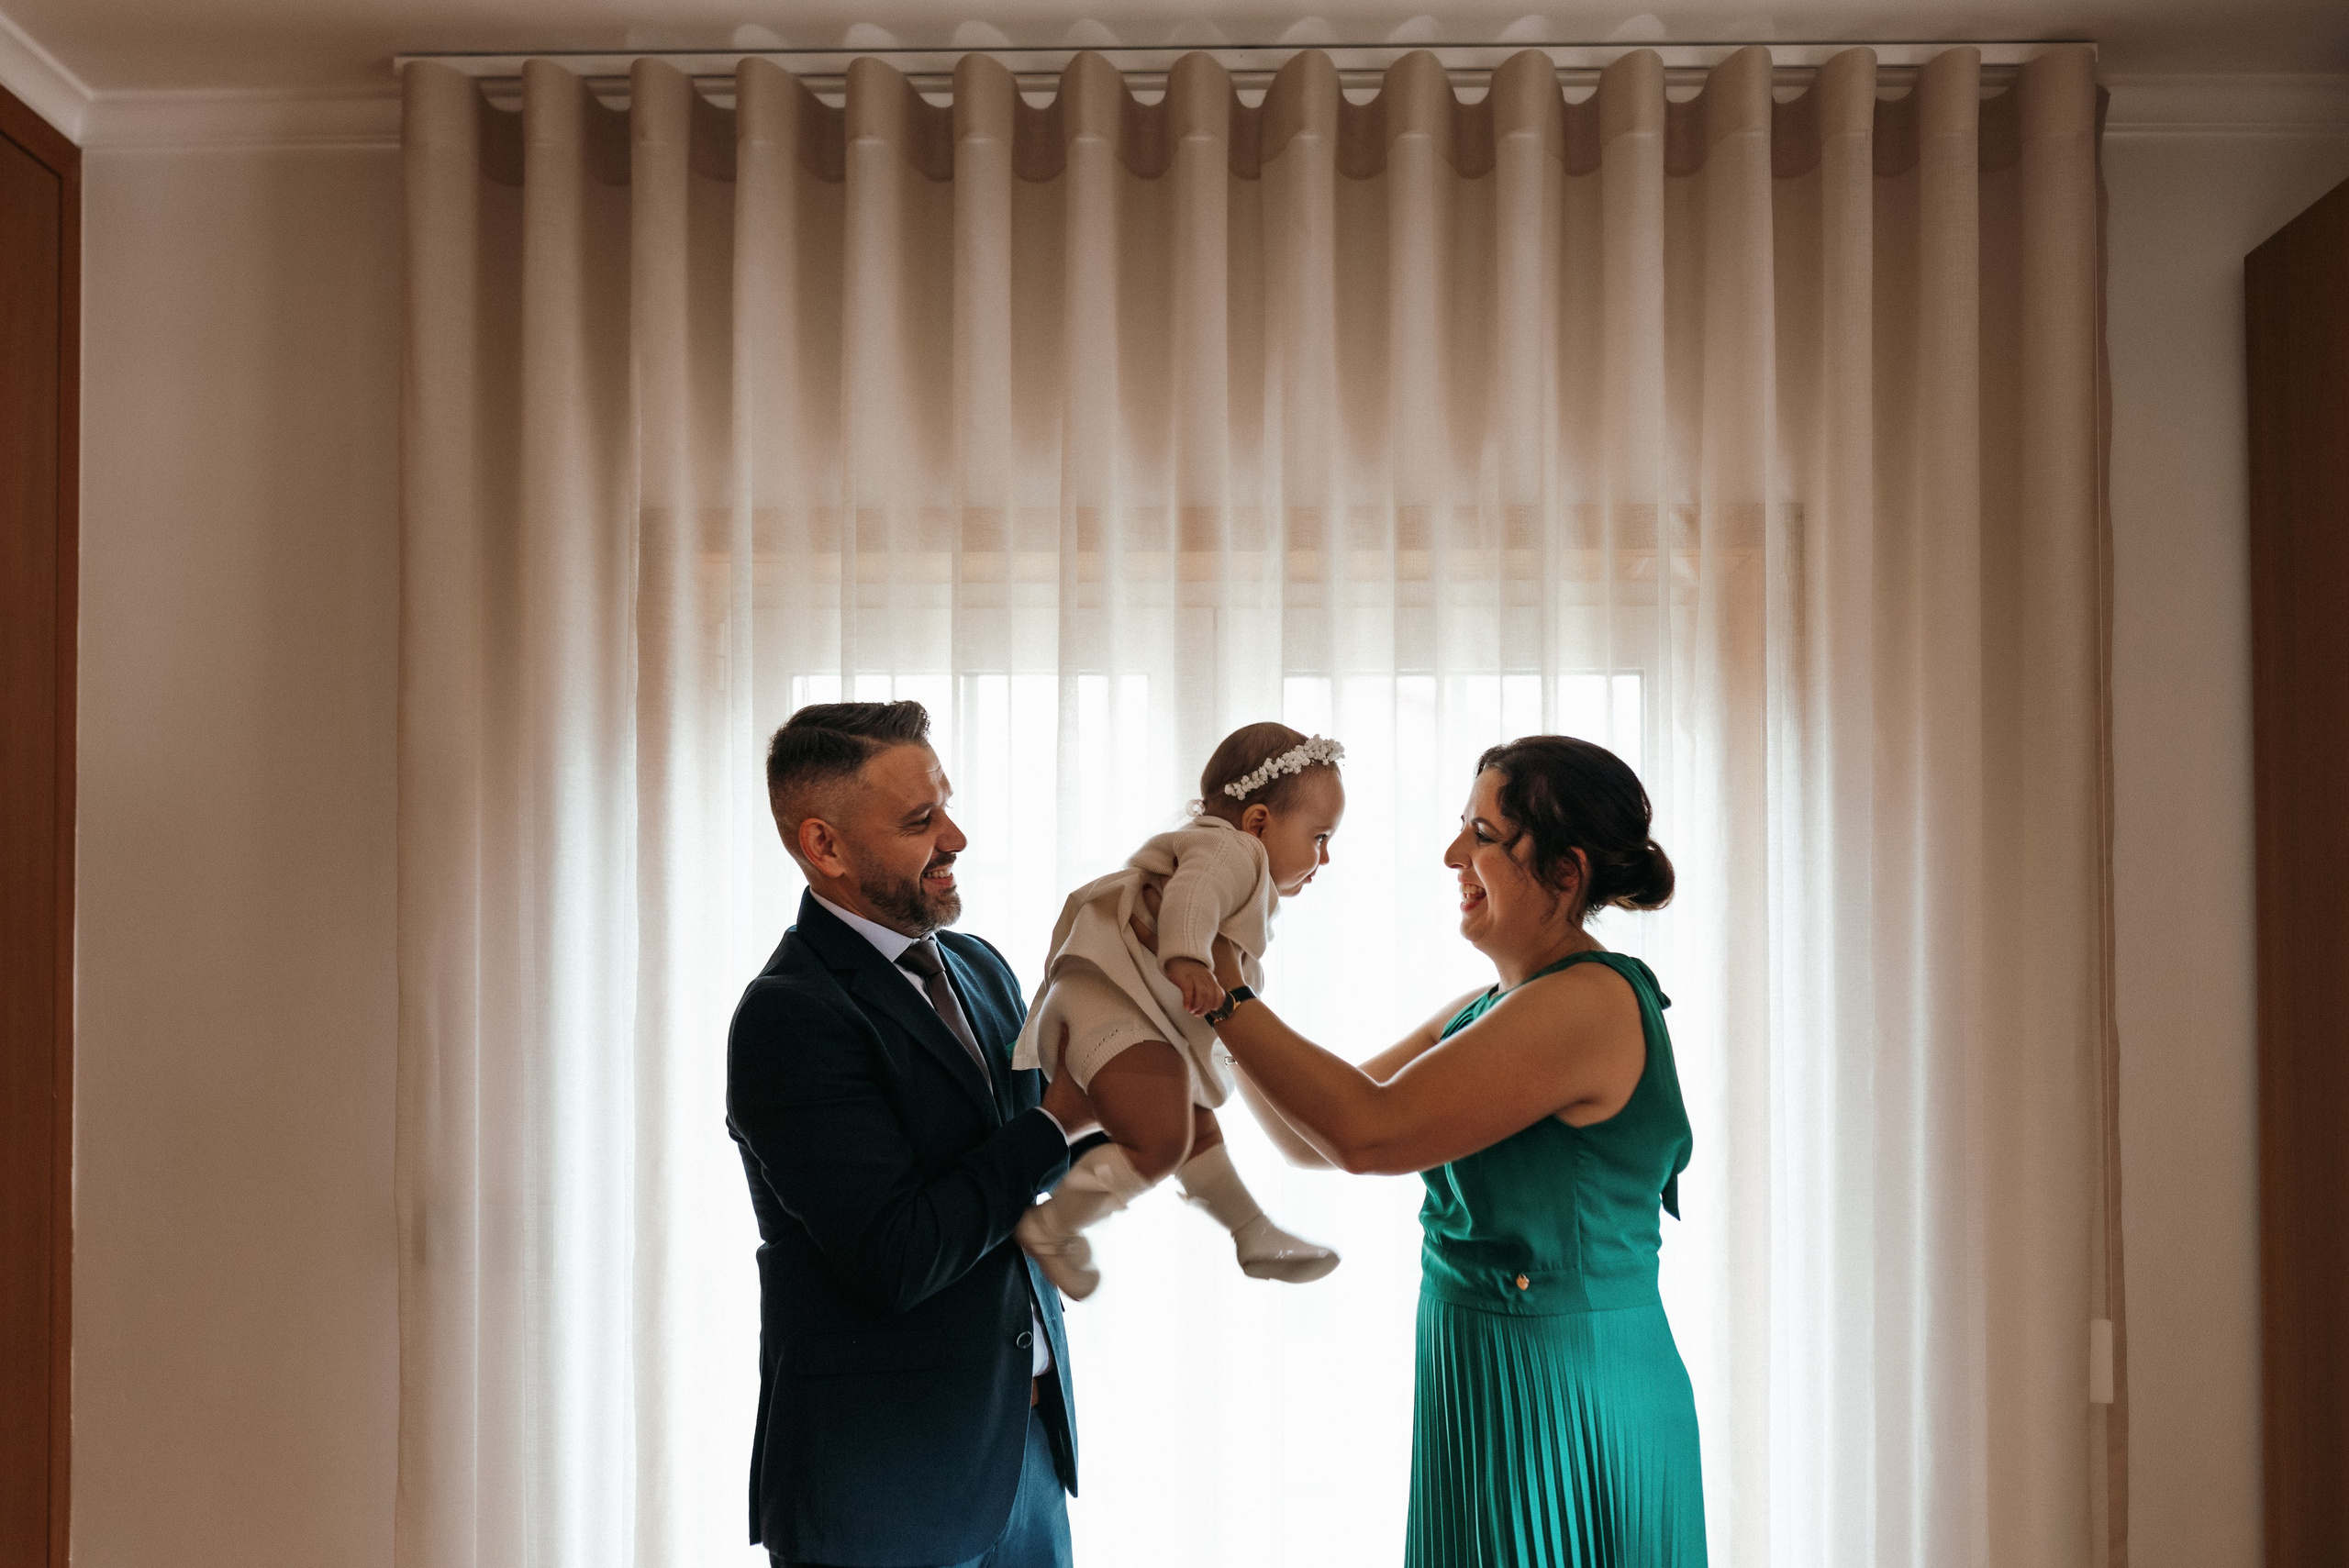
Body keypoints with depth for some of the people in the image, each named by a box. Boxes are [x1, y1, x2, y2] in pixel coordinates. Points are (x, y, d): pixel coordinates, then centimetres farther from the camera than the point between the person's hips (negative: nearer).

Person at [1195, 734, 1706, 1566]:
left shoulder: (1592, 1002, -20)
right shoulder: (1491, 1010, 9)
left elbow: (1368, 1131, -26)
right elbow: (1313, 1137, 11)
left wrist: (1225, 995, -19)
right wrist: (1229, 1000, 1)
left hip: (1564, 1407, -9)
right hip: (1495, 1398, 9)